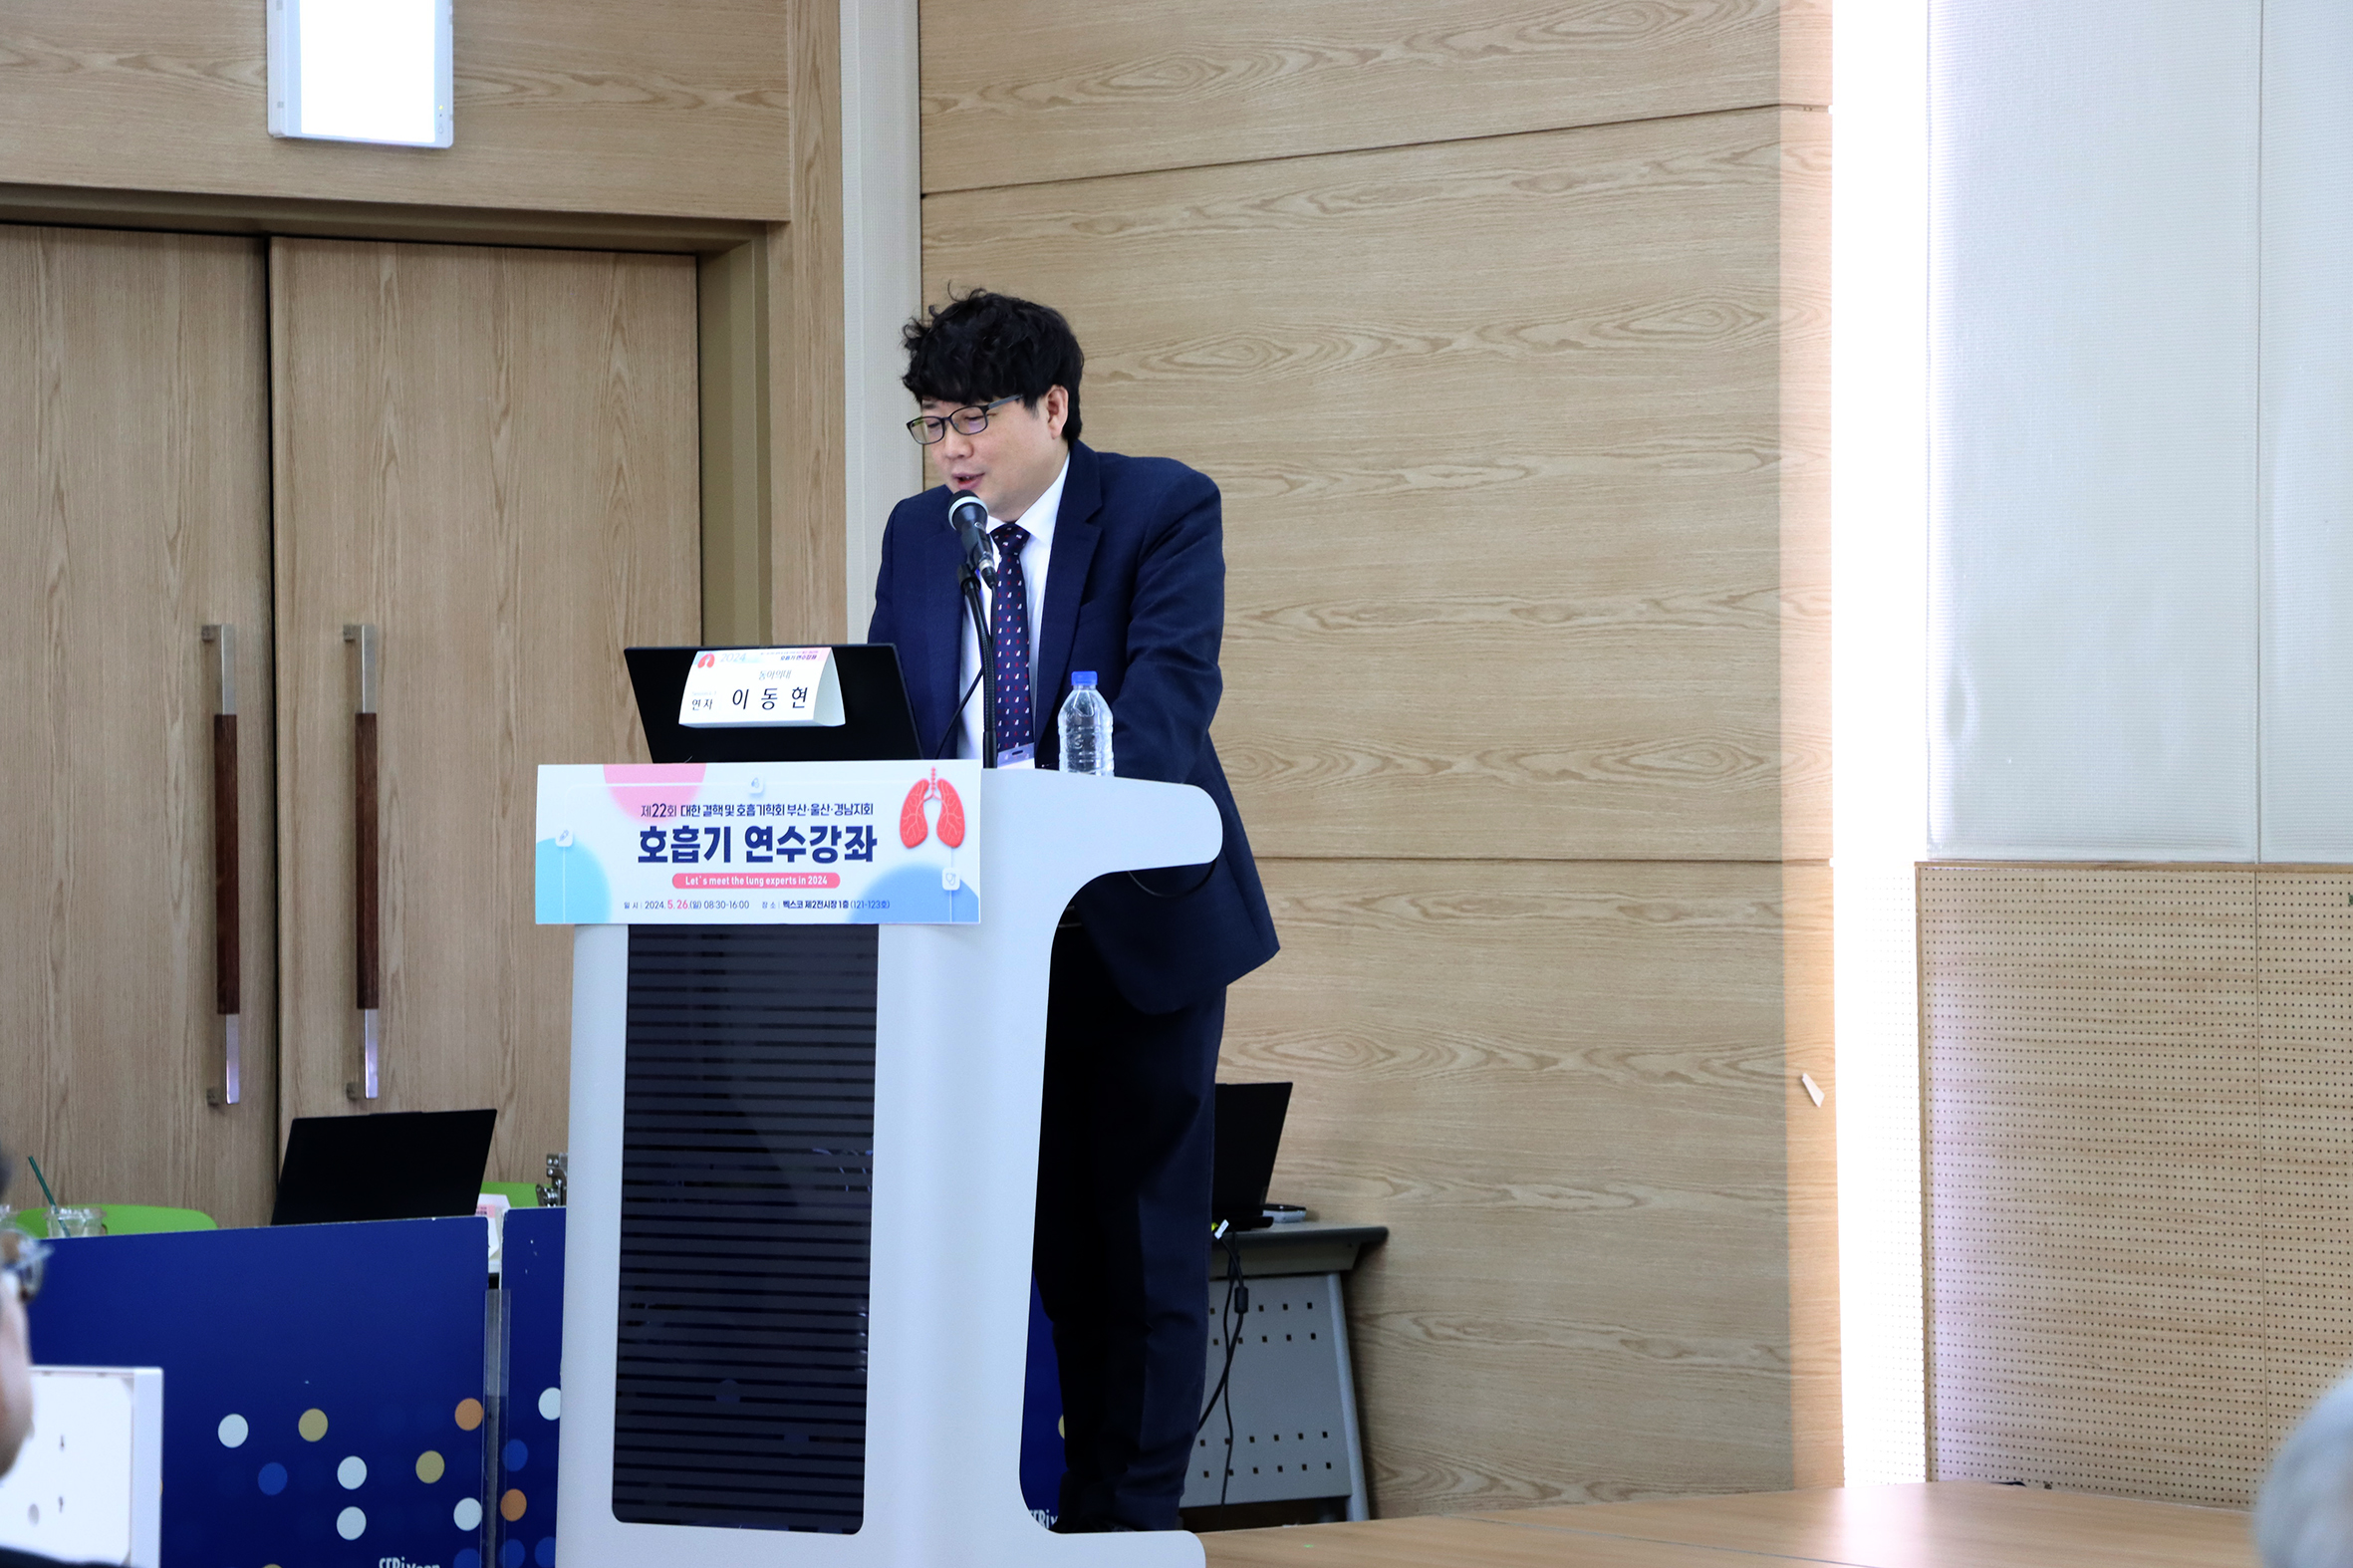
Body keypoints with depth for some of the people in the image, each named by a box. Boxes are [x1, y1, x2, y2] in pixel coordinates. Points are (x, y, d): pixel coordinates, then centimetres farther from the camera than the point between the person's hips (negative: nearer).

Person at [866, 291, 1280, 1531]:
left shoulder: (1163, 509, -8)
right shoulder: (915, 533, 8)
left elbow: (1171, 680, -22)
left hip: (1137, 926, -4)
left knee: (1144, 1241, 0)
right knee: (1051, 1233, 8)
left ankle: (1132, 1523, 5)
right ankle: (1073, 1502, 13)